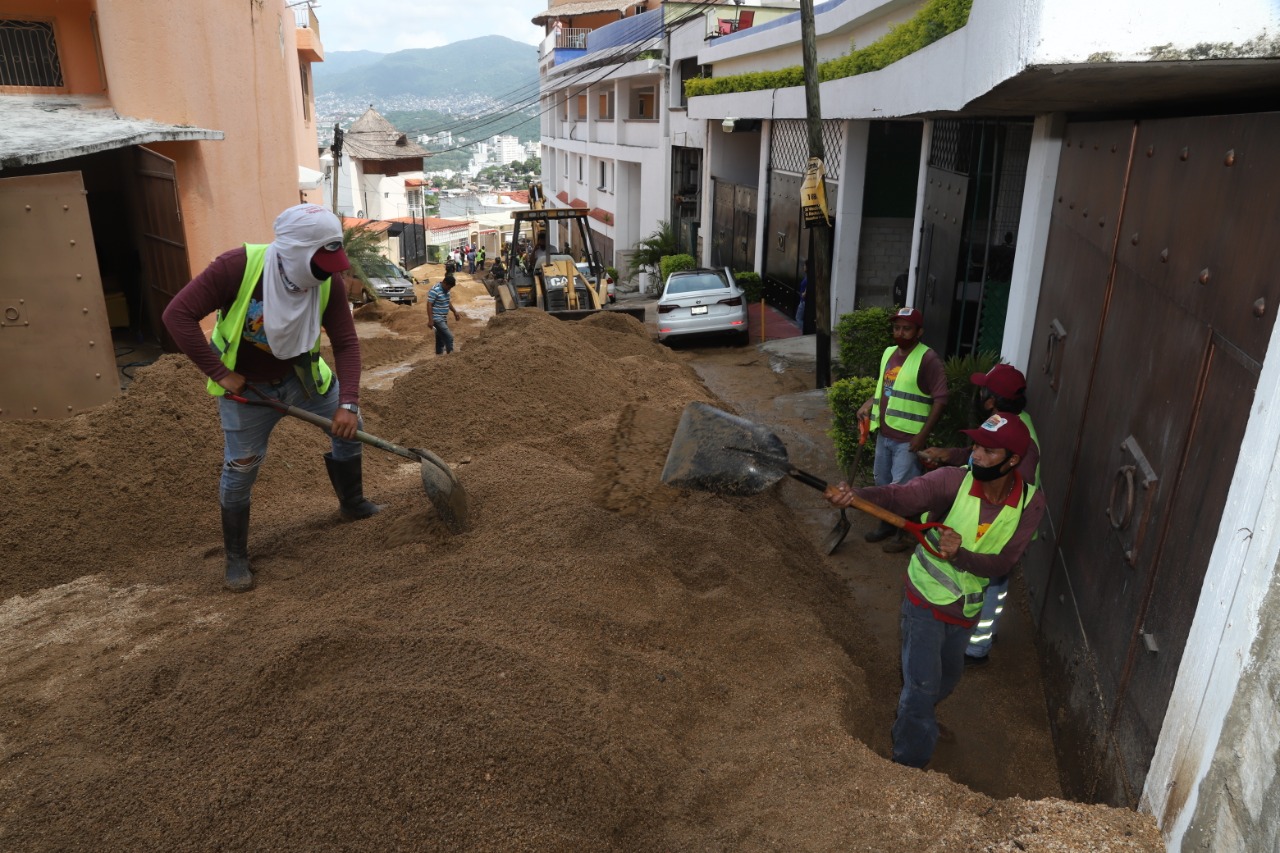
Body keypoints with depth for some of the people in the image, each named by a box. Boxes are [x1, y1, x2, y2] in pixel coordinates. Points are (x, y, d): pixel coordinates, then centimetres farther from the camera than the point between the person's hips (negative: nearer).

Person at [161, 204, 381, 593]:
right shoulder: (237, 267, -30)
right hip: (246, 386, -4)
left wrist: (348, 402, -25)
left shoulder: (329, 281, -19)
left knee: (349, 425, 9)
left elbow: (346, 343, -15)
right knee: (240, 469, 2)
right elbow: (177, 315, -26)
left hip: (302, 375, 4)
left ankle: (352, 503, 35)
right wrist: (219, 372, -26)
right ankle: (236, 558, 21)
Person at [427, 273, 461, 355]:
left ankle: (439, 354, 22)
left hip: (443, 319, 9)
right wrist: (431, 320, -22)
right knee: (449, 337, -13)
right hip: (437, 319, -9)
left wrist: (454, 311, 15)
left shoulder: (446, 290, 8)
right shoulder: (435, 291, -20)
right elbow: (429, 305, -20)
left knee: (441, 338, 14)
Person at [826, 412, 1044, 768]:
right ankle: (909, 763, 17)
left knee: (947, 679, 26)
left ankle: (914, 715, 58)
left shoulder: (1030, 502, -15)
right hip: (926, 598, -4)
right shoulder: (954, 480, -24)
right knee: (922, 683, -4)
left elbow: (1002, 564, -18)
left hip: (967, 608, 4)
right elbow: (900, 495, -40)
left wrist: (960, 555, -37)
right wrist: (855, 495, -59)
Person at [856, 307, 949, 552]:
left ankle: (906, 533, 16)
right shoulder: (888, 353, 8)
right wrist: (869, 404, 2)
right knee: (882, 482, 18)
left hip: (908, 438, -8)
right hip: (884, 433, 8)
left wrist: (923, 434, -21)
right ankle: (887, 523, 36)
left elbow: (940, 399, -18)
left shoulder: (928, 359, -16)